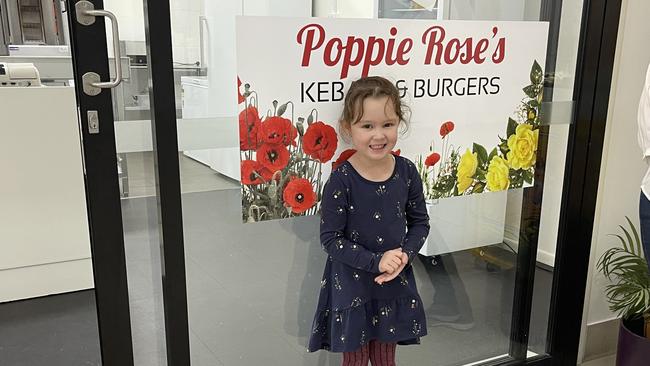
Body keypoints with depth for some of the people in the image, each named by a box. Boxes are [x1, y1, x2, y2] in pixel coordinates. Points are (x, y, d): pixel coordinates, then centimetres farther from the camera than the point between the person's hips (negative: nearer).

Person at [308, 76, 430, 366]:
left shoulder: (406, 172, -8)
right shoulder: (341, 179, -19)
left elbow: (420, 222, 3)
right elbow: (330, 238, -16)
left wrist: (404, 255, -14)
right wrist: (376, 261, -22)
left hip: (395, 283, 3)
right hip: (351, 285, -3)